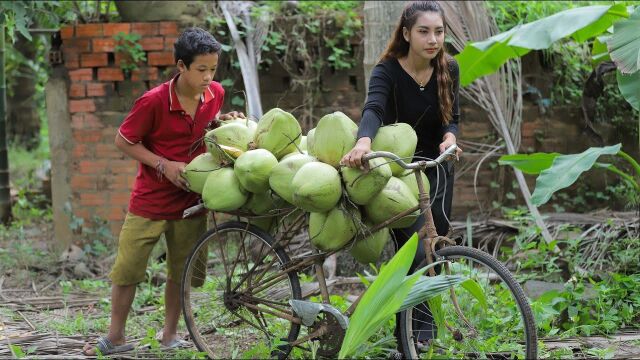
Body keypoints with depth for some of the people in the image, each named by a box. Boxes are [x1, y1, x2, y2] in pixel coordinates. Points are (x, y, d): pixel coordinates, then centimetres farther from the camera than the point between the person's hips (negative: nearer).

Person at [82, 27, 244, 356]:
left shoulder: (215, 94, -7)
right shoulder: (153, 101, -22)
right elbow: (123, 141, -11)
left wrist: (224, 121, -7)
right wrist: (164, 165, -19)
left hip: (189, 200, 4)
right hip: (149, 201, -4)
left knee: (182, 272, 12)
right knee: (127, 270, 4)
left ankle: (169, 334, 28)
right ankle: (115, 338, 19)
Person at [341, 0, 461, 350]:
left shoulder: (449, 69, -8)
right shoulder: (387, 71, -21)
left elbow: (452, 117, -3)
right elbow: (373, 109, -39)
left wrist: (450, 136, -28)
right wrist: (363, 142, -61)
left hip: (437, 169, 4)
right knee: (414, 250, -15)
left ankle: (424, 324, 22)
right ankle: (419, 328, -10)